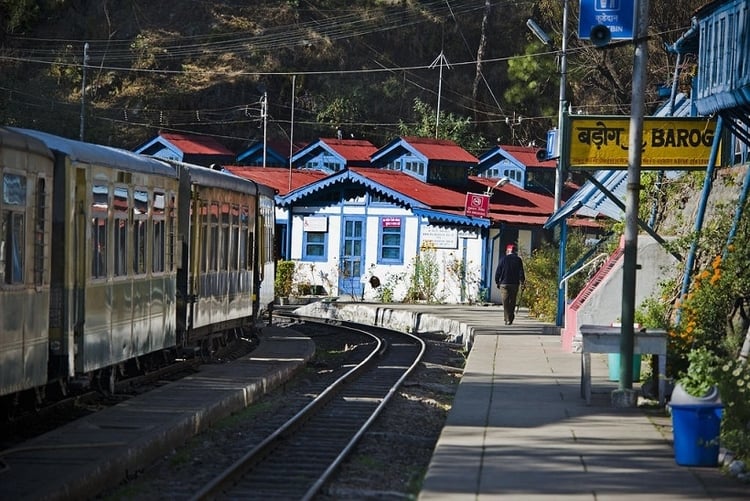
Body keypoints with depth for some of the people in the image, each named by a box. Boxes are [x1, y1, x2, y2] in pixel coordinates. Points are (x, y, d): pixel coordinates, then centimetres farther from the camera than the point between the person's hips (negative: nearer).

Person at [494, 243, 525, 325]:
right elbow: (521, 273, 0)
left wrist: (497, 282, 10)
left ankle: (507, 319, -8)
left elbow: (498, 272, -1)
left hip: (504, 284, -1)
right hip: (515, 284, 1)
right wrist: (522, 281, 14)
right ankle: (511, 318, 16)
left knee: (505, 303, 1)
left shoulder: (503, 259, -2)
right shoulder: (518, 260, 0)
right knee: (512, 302, 13)